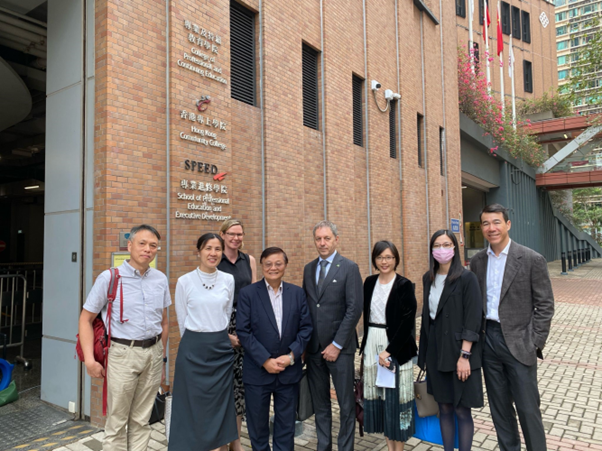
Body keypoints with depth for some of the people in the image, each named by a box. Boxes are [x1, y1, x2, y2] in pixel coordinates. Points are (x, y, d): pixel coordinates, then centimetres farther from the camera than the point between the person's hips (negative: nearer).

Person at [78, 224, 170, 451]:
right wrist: (90, 359, -10)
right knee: (117, 422, 7)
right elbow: (85, 319, -2)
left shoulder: (160, 279, 5)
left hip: (154, 352, 3)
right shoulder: (109, 278, -7)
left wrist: (162, 356, 14)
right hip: (123, 353, -3)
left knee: (141, 420, 14)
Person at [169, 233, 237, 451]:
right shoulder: (185, 281, -7)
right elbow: (182, 320, 3)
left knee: (221, 403, 11)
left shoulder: (228, 280, 1)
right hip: (193, 349, -2)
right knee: (192, 403, 7)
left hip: (222, 348, 3)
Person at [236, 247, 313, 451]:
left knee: (286, 425, 14)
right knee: (258, 424, 14)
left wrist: (291, 355, -11)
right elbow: (243, 331, -10)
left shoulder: (297, 293, 3)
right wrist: (265, 360, -14)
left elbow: (305, 327, 1)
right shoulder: (248, 293, -5)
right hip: (257, 371, -1)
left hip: (289, 371, 2)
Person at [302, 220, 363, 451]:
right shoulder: (308, 269, 9)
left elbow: (354, 309, -12)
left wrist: (336, 344, -13)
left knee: (346, 403, 7)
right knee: (319, 403, 14)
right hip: (314, 347, 5)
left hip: (340, 347, -4)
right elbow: (305, 306, 12)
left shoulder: (349, 268, -6)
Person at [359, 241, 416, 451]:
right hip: (372, 345, 5)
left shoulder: (404, 285, -8)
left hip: (396, 346, -5)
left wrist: (389, 351, -17)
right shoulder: (369, 282, 7)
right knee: (379, 396, 11)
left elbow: (407, 322, -13)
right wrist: (366, 344, 7)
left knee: (395, 395, 3)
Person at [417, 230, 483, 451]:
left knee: (462, 410, 5)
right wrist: (424, 353, 10)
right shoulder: (428, 278, 6)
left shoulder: (466, 278, -10)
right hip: (435, 352, 5)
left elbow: (473, 319, -13)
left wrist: (464, 355, -17)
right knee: (444, 408, 13)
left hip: (458, 352, -5)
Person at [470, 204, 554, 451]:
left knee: (528, 408, 5)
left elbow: (545, 305, -7)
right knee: (499, 405, 16)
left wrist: (534, 344, -10)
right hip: (488, 339, 4)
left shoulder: (532, 260, -9)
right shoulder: (477, 261, 4)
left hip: (518, 342, -4)